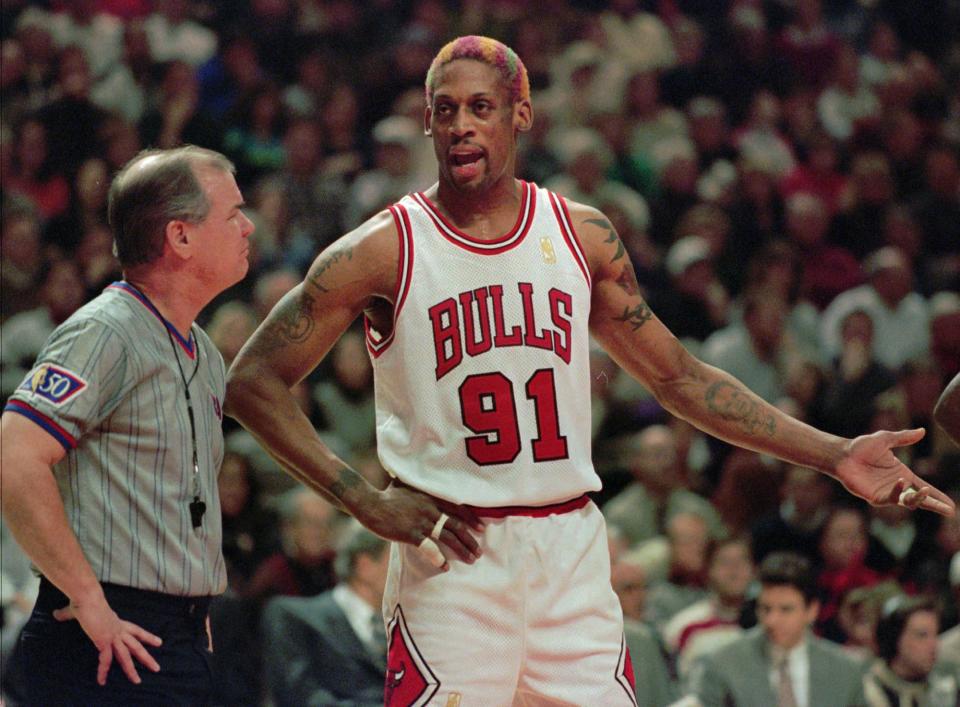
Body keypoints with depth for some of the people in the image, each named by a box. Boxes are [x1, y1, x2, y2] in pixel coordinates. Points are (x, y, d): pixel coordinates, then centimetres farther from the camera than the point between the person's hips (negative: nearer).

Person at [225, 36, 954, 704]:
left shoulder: (583, 236, 8)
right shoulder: (387, 250, -5)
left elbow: (677, 376, 16)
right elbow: (253, 381, -2)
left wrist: (832, 455, 11)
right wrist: (363, 500, -10)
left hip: (571, 549, 4)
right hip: (450, 555, -4)